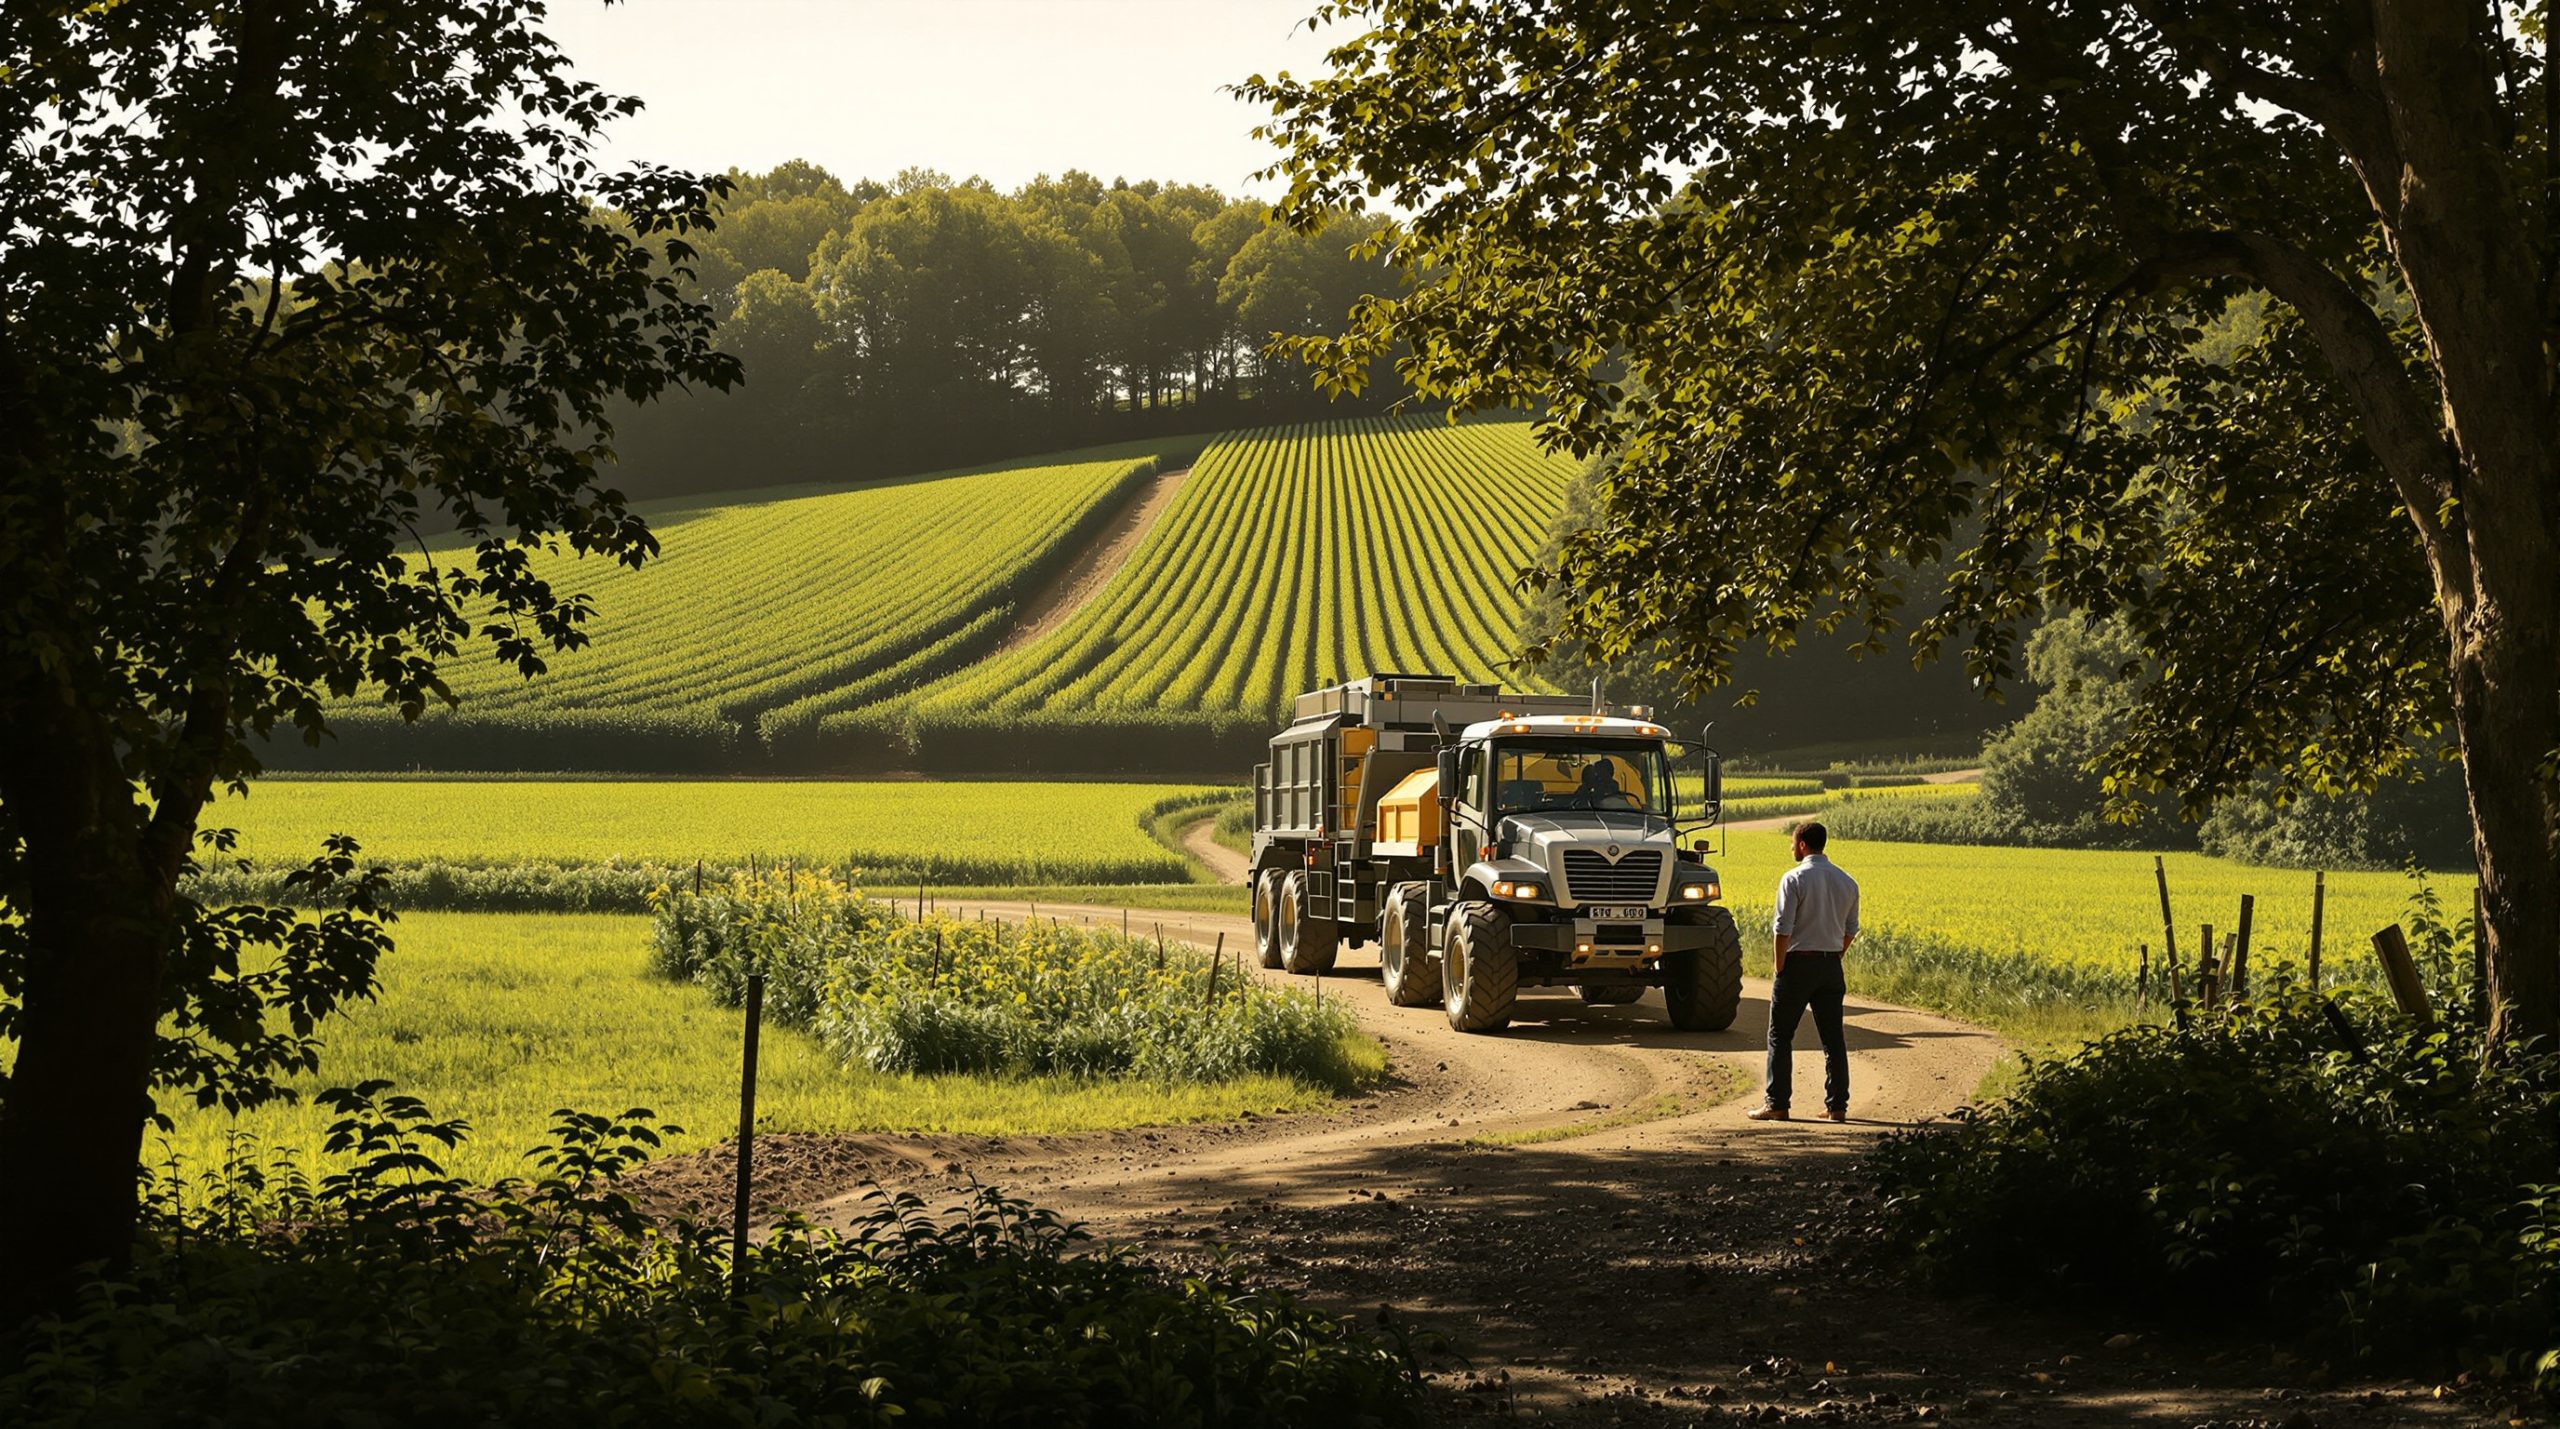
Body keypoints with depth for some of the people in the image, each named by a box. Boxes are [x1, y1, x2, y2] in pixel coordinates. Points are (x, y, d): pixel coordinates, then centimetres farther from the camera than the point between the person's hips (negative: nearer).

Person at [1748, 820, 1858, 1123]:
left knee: (1780, 1035, 3)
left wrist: (1779, 967, -6)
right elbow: (1851, 931, 12)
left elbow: (1783, 928, -14)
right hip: (1831, 966, 5)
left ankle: (1776, 1103, 1)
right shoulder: (1846, 882, 7)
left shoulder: (1794, 879, -11)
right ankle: (1837, 1105, 8)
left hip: (1798, 962, -5)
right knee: (1833, 1038, 9)